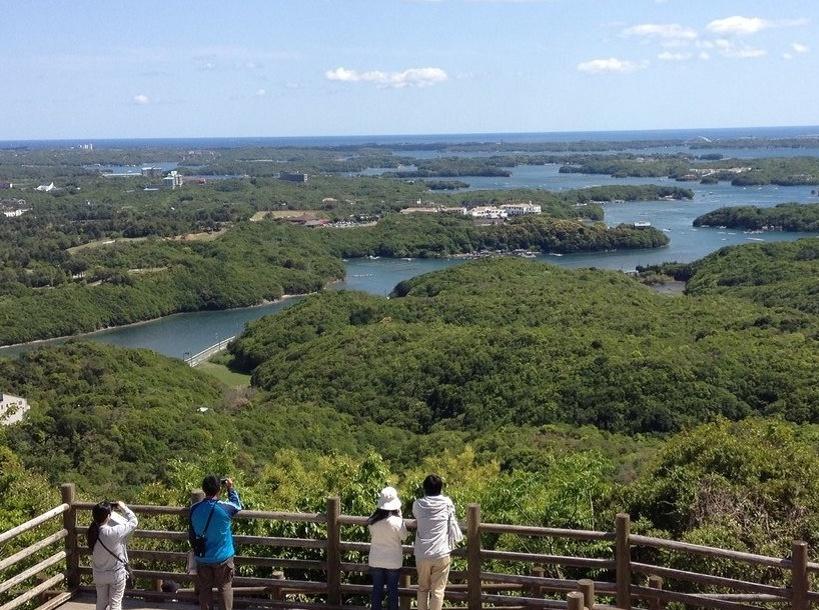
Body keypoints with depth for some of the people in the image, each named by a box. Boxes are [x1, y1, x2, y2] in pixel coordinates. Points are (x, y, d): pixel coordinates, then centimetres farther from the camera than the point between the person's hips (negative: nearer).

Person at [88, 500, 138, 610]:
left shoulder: (92, 532, -14)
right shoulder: (114, 533, -30)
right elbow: (133, 522, -18)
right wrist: (123, 508, -6)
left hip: (99, 575, 5)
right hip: (116, 574, -5)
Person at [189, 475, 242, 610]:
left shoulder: (194, 509, -9)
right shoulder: (225, 508, -19)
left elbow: (191, 535, 3)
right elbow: (238, 505, 6)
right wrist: (230, 488, 14)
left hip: (202, 558, 2)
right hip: (223, 557, -2)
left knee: (205, 589, 13)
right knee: (225, 587, 12)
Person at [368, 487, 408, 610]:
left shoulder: (373, 520, -12)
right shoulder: (396, 521, -22)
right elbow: (404, 536, -6)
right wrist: (400, 516, -5)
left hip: (376, 560, 3)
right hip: (393, 561, -3)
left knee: (377, 589, 13)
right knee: (392, 590, 11)